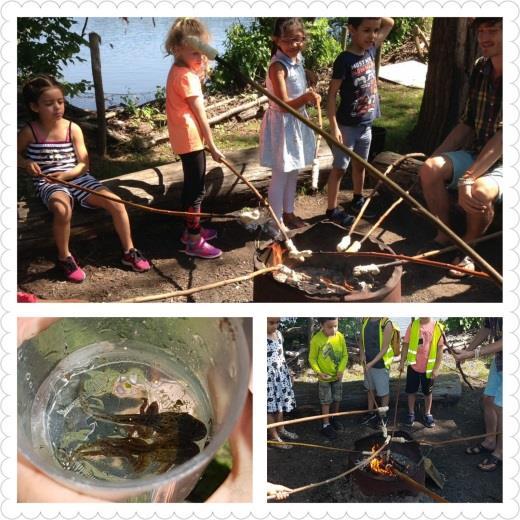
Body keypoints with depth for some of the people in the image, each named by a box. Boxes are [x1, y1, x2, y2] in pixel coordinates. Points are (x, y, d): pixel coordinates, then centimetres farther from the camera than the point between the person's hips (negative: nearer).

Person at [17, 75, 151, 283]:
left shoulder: (73, 129, -2)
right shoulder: (29, 132, -5)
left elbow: (84, 164, 0)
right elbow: (17, 155, 11)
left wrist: (66, 174, -18)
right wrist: (27, 163, -12)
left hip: (76, 178, 3)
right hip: (48, 184, -3)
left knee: (116, 203, -14)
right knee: (62, 209, -38)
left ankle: (129, 252, 6)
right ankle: (64, 258, -12)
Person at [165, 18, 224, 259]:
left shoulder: (179, 70, 10)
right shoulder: (186, 76, -21)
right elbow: (200, 114, -18)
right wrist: (212, 147, -14)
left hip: (186, 139, 10)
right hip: (191, 139, -10)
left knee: (191, 186, 20)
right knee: (196, 190, -4)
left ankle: (191, 229, 33)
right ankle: (193, 242, 2)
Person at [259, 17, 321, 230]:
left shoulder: (297, 58, 3)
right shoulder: (278, 66, -24)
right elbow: (284, 104, -26)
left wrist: (310, 96, 6)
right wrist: (305, 98, -40)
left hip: (297, 121, 9)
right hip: (282, 124, -9)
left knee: (293, 172, 20)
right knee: (280, 175, 2)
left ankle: (288, 212, 36)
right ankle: (277, 220, 15)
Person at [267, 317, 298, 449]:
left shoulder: (278, 334, 4)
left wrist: (286, 373, 20)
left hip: (280, 375, 7)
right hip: (268, 377, -7)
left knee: (280, 403, 17)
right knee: (270, 406, 3)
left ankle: (281, 430, 34)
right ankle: (274, 437, 13)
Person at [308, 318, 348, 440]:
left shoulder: (340, 337, -13)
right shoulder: (316, 340, -22)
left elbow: (345, 355, -2)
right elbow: (312, 359, -12)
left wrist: (341, 370, -13)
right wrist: (319, 372, -23)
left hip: (337, 376, 4)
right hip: (324, 377, -4)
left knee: (337, 399, 18)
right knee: (326, 402, 6)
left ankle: (334, 419, 39)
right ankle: (326, 425, 19)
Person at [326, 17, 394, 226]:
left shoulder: (371, 50, 1)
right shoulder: (344, 60, -19)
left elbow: (390, 23, 14)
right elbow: (332, 94, -17)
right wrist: (334, 126, -21)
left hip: (366, 124, 7)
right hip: (347, 125, -7)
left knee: (360, 165, 20)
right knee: (339, 168, 4)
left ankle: (358, 201, 37)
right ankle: (332, 209, 14)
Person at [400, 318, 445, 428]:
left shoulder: (438, 327, -11)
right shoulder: (413, 325, -7)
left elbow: (440, 349, -7)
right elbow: (406, 345, 0)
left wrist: (436, 368, -8)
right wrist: (402, 362, -1)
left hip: (429, 368, -1)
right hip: (413, 366, 1)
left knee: (428, 392, 16)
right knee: (411, 391, 12)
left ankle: (428, 414, 33)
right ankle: (411, 413, 29)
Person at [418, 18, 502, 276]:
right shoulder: (480, 69, 3)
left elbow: (503, 137, -27)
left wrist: (468, 178, -34)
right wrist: (437, 156, 4)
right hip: (476, 155, 6)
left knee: (478, 192, -35)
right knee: (430, 168, -18)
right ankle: (444, 236, 1)